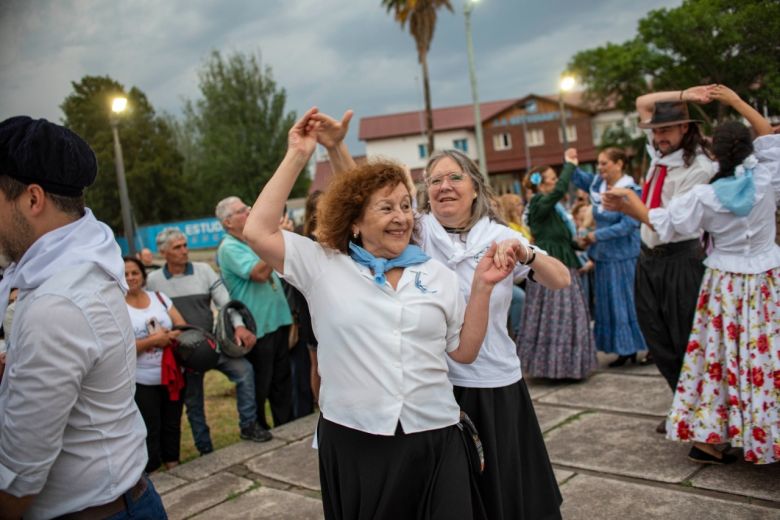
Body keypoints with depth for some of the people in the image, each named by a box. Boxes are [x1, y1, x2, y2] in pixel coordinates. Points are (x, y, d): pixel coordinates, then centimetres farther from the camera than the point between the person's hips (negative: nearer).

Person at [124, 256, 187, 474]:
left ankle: (174, 469, 29)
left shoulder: (159, 297, 5)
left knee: (172, 425, 15)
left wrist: (167, 337, -17)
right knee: (149, 432, 3)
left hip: (171, 377, 4)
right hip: (141, 382, -4)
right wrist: (153, 340, -17)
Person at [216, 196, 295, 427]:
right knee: (260, 385, 5)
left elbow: (277, 269, 26)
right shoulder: (229, 248, -13)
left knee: (282, 379, 17)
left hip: (278, 320, 8)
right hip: (257, 327, -8)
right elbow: (259, 273, -27)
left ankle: (287, 425, 29)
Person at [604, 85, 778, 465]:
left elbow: (661, 222, -2)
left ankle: (705, 438, 16)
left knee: (719, 356, 8)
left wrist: (630, 200, 12)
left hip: (725, 284, 0)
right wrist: (736, 101, 16)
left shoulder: (705, 196, -10)